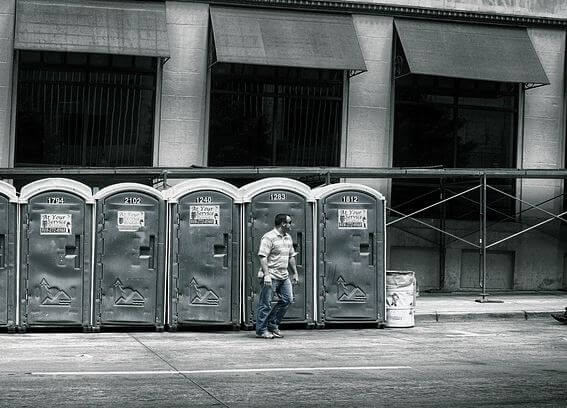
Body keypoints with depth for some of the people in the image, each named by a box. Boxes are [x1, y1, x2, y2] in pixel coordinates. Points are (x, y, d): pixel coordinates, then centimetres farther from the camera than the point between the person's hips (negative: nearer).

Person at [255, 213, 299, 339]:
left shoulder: (288, 238, 15)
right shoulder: (269, 237, -12)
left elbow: (291, 257, 24)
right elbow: (263, 257, -17)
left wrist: (295, 273, 19)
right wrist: (266, 274, -24)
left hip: (284, 276, 8)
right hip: (271, 276, -8)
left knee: (287, 300, 7)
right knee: (265, 304, -2)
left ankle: (273, 325, 20)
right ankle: (261, 330, 7)